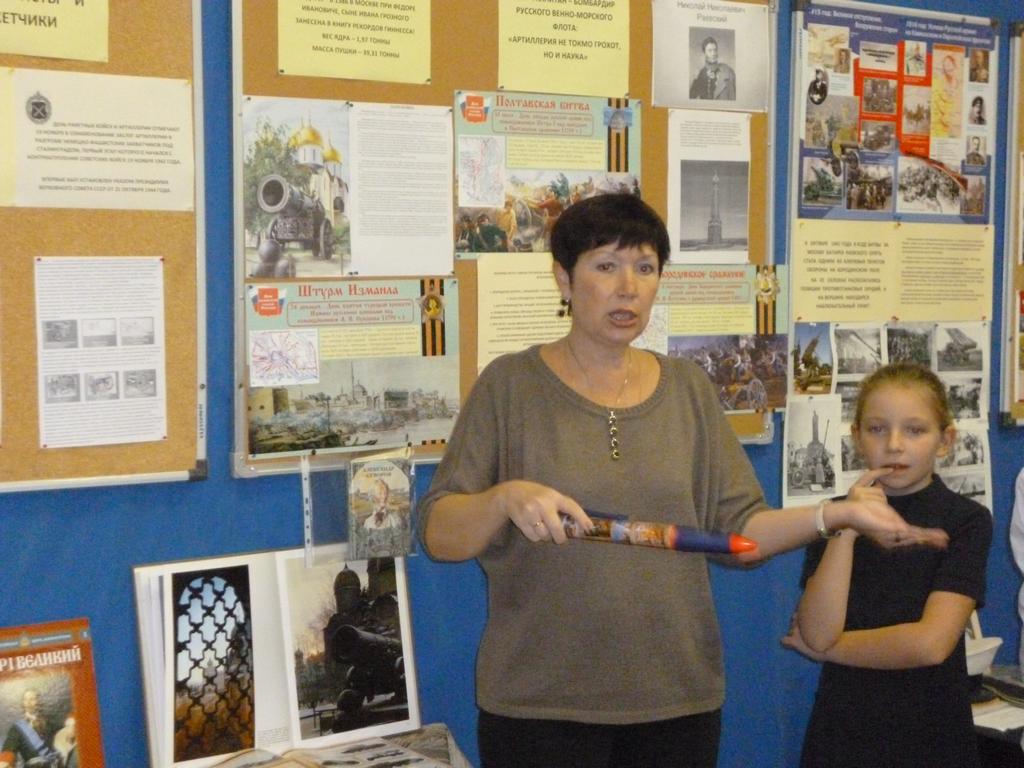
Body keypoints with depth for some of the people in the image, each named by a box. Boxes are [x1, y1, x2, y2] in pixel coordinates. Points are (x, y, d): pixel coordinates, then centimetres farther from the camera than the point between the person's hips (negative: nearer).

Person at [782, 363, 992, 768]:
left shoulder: (968, 521, -8)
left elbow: (931, 643, -18)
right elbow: (818, 632, -13)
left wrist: (825, 647, -10)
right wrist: (847, 529, -19)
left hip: (931, 732, -2)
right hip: (842, 727, 2)